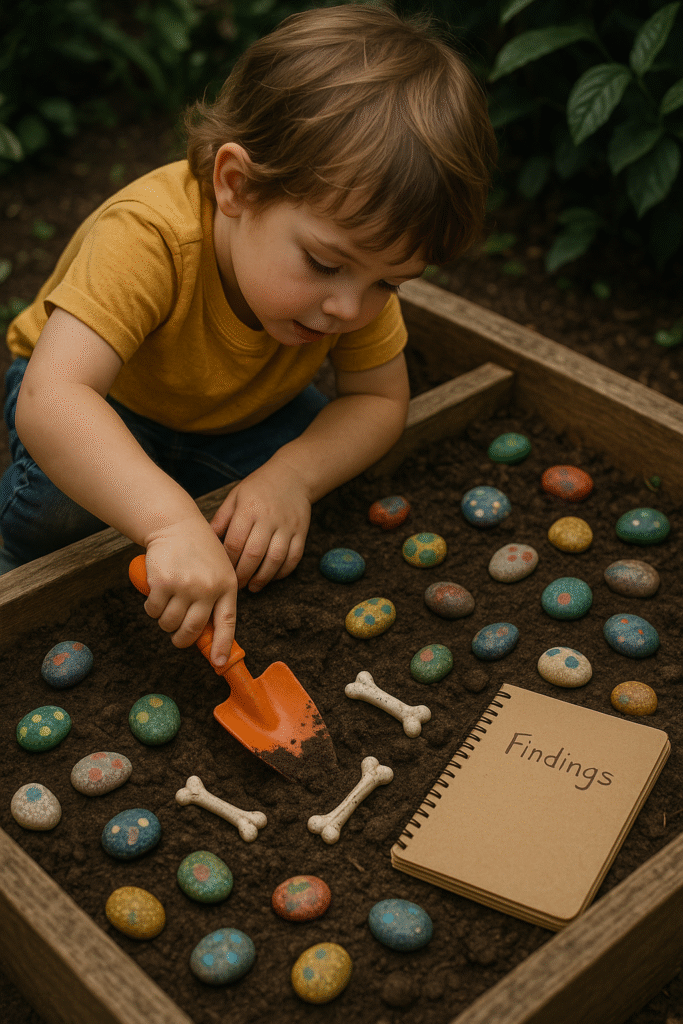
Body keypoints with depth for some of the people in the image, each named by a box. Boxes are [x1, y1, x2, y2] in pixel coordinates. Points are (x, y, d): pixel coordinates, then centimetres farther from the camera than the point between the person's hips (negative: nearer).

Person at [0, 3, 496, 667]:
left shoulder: (358, 247, -26)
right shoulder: (147, 237, -43)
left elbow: (380, 400, -17)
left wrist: (294, 473, -37)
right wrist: (172, 521, -66)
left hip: (229, 419, 5)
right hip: (97, 405, -4)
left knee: (307, 446, -22)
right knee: (66, 494, -33)